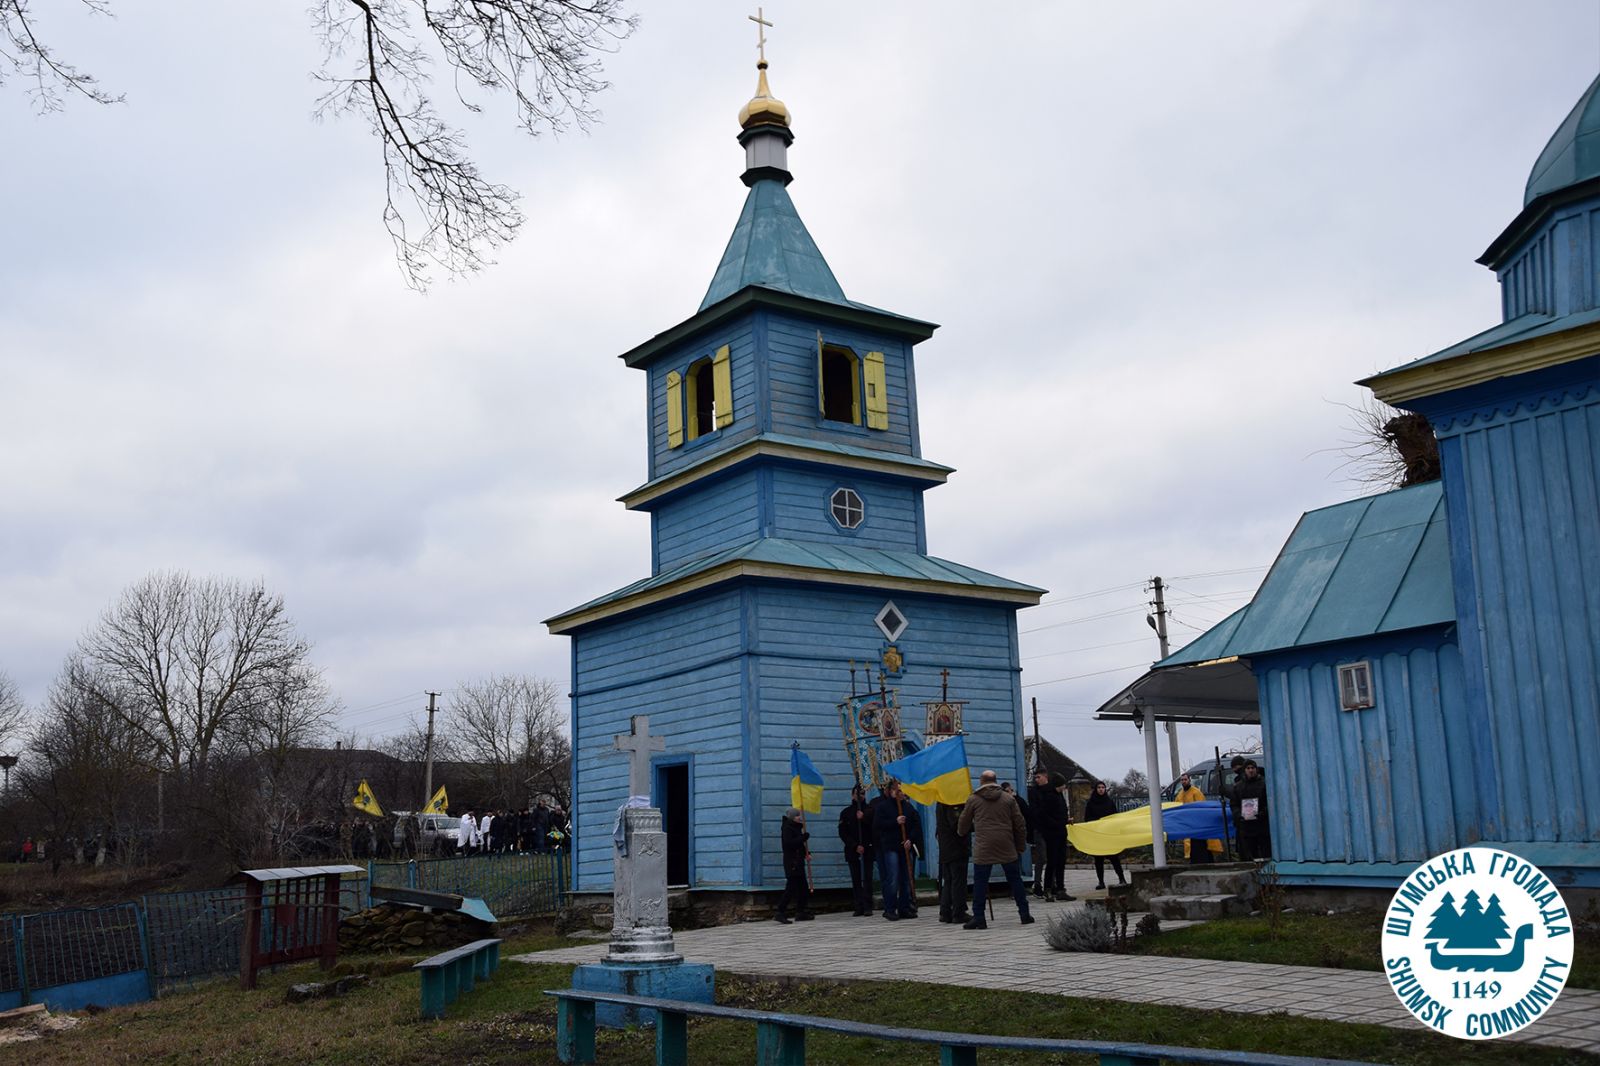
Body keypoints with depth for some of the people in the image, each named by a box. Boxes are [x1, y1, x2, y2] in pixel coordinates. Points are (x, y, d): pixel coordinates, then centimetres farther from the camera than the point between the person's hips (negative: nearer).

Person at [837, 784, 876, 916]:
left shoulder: (870, 809, 6)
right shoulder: (846, 813, 9)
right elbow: (843, 833, 3)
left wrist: (864, 818, -14)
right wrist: (855, 846, -7)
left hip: (868, 850, -2)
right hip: (852, 851, 2)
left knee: (867, 878, -7)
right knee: (856, 880, 2)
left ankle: (867, 907, -8)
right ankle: (859, 908, 5)